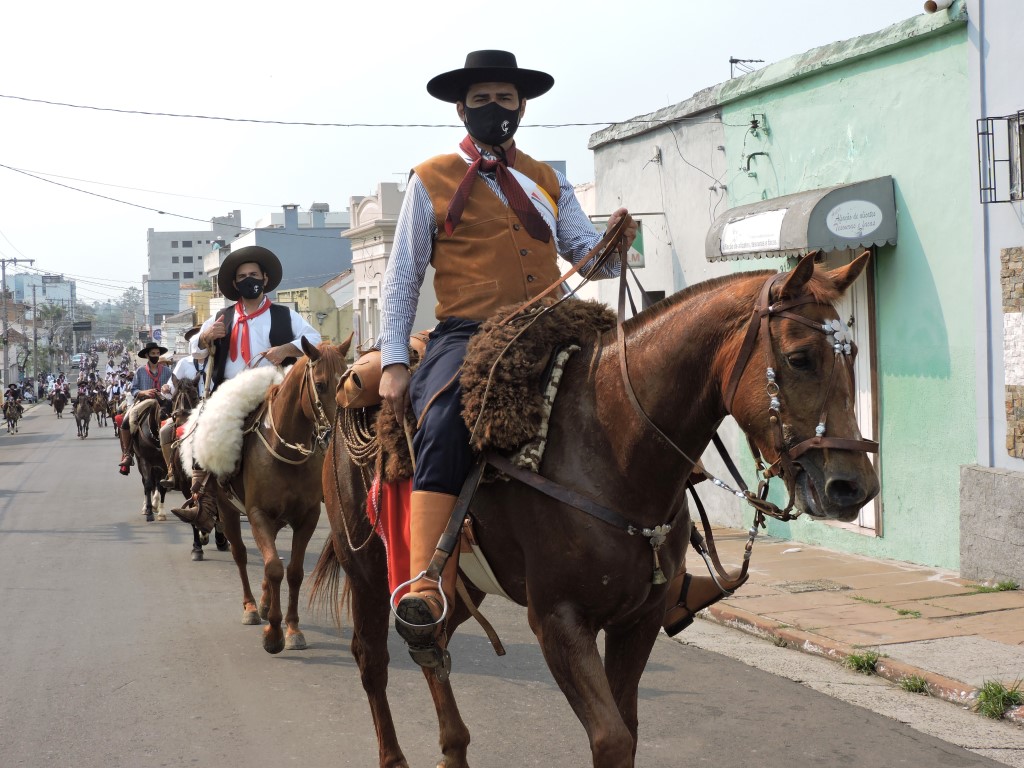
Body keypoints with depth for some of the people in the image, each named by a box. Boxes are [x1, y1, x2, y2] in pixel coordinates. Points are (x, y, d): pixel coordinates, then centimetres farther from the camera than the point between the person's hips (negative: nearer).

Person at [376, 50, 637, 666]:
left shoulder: (548, 182, 21)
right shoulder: (432, 181, 11)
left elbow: (590, 256, 15)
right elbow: (403, 277, 10)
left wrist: (614, 245, -10)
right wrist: (394, 362, 0)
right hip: (468, 337, -4)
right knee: (444, 424, -34)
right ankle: (425, 591, -41)